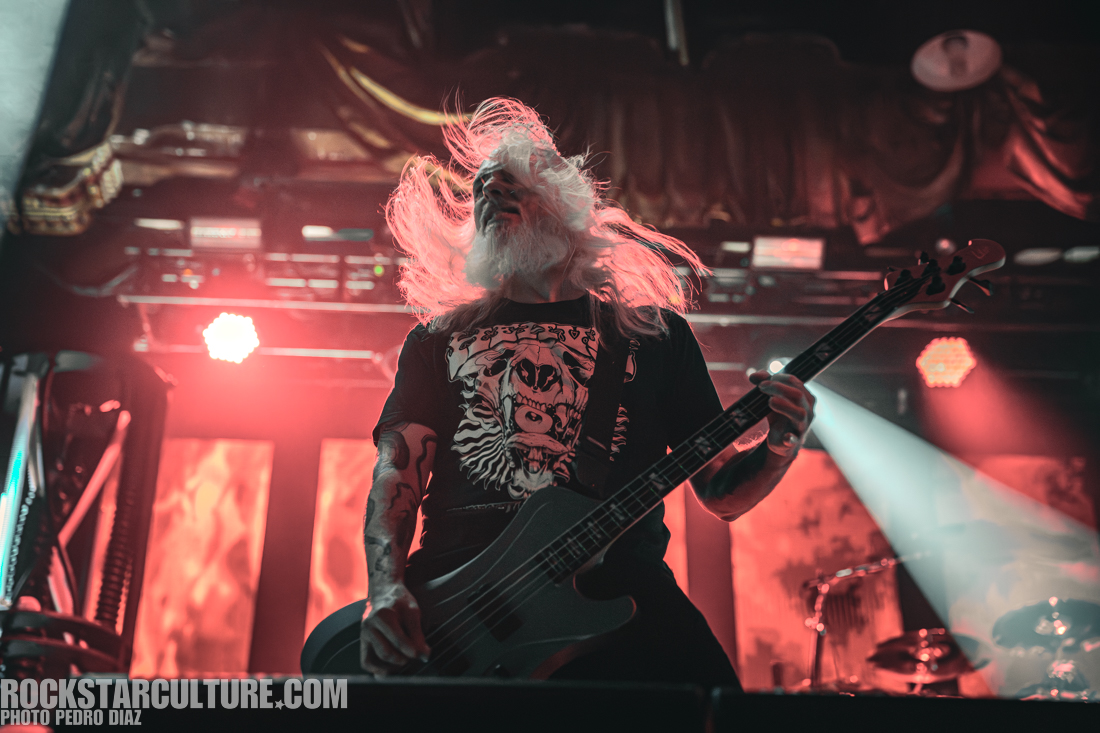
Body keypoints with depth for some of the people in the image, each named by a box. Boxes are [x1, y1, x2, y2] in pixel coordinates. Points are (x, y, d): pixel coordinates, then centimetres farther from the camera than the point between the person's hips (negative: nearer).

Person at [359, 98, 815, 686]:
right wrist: (388, 589, -10)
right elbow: (396, 472, 9)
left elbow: (721, 492, 19)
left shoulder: (654, 330, 19)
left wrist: (780, 447, -4)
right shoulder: (440, 338, 21)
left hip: (614, 592, 0)